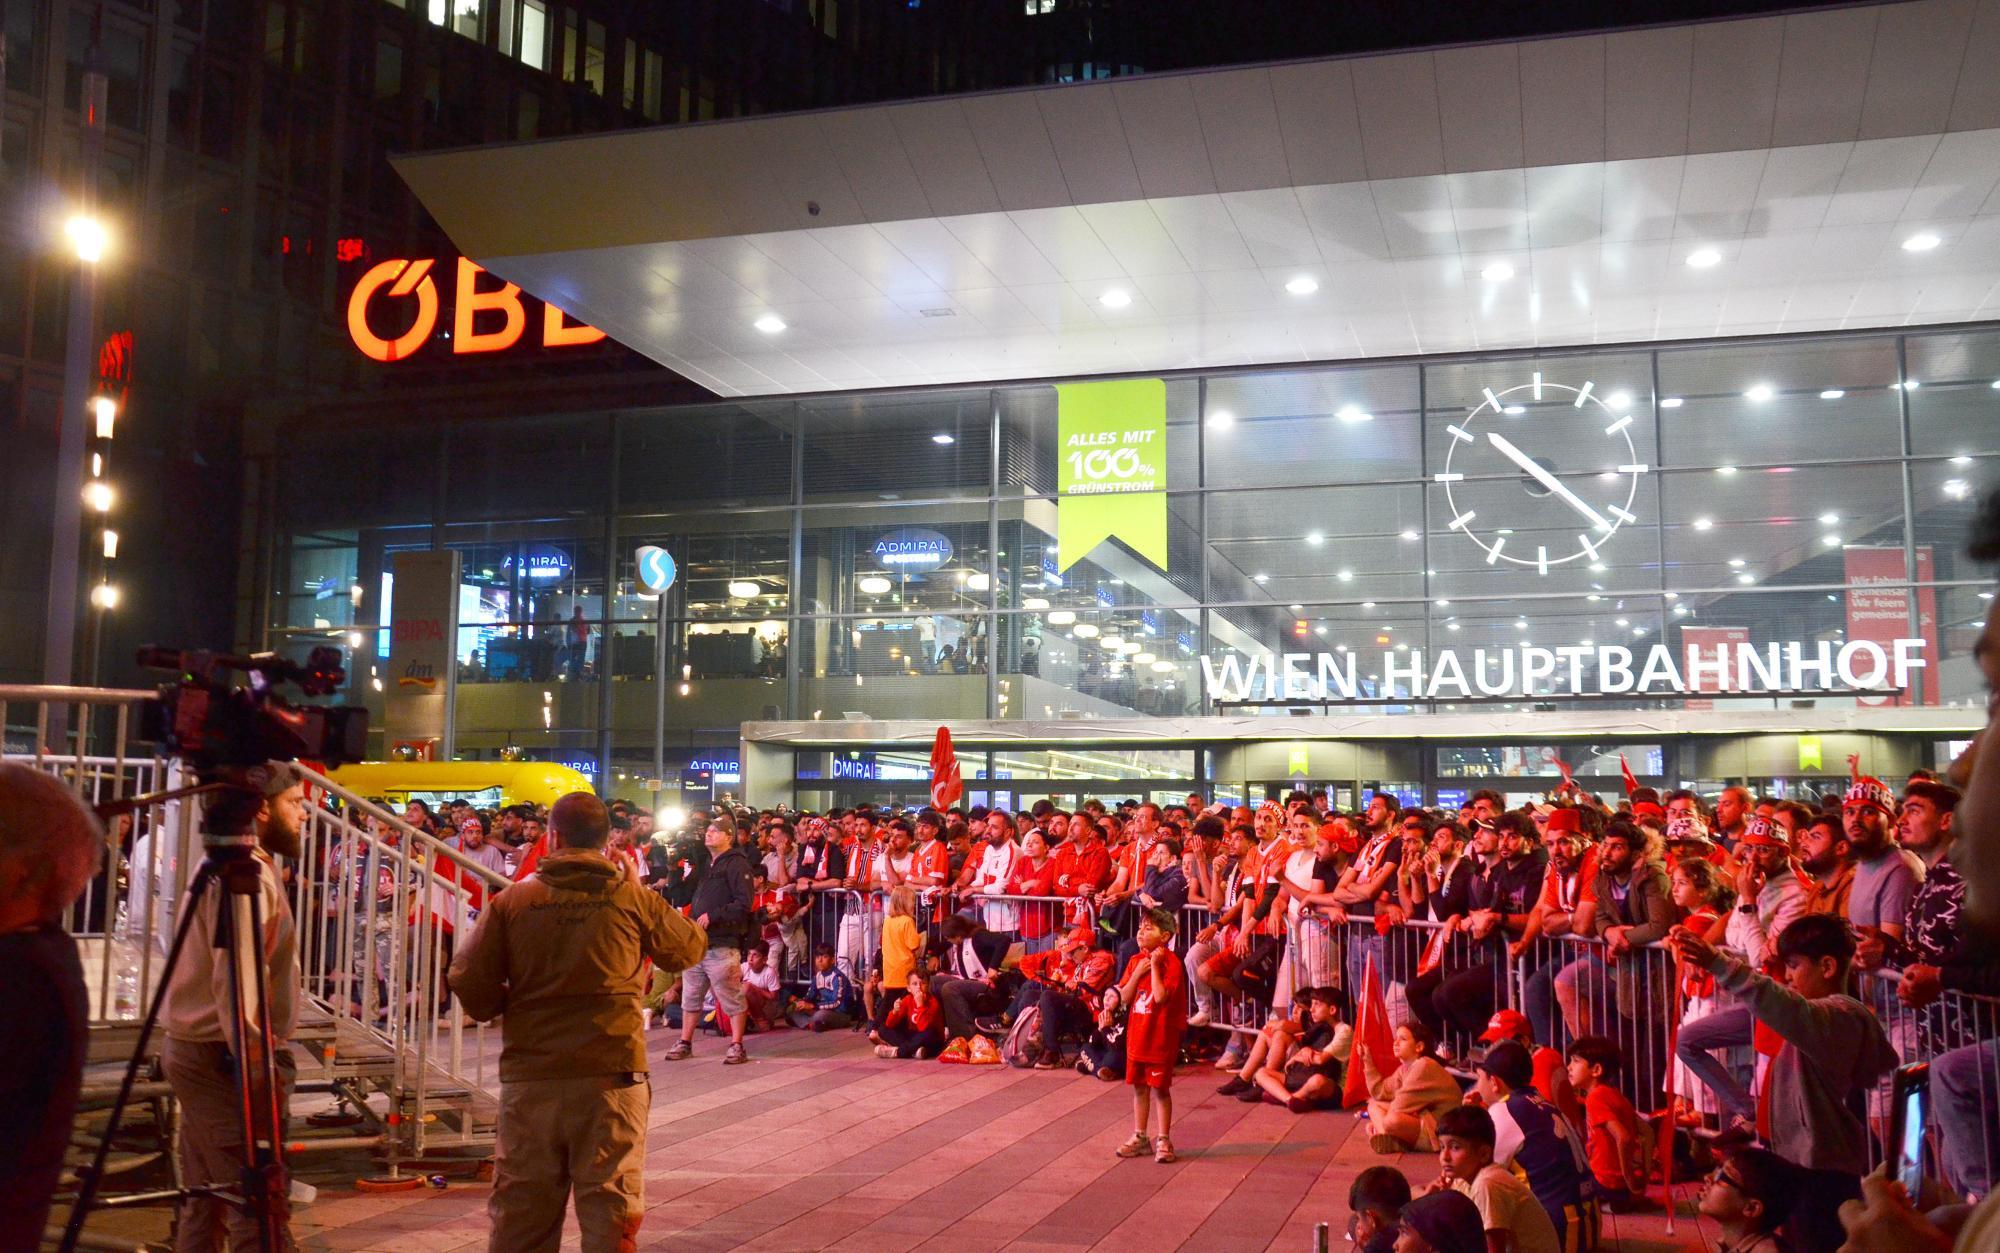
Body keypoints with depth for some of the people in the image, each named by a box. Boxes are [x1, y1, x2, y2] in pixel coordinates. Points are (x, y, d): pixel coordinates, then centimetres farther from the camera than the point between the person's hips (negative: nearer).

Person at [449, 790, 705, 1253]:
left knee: (521, 1214, 12)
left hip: (530, 1075, 1)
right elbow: (690, 947, 13)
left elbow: (467, 979, -2)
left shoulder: (512, 901, 0)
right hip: (612, 1075, -1)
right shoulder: (632, 898, -1)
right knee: (610, 1213, 4)